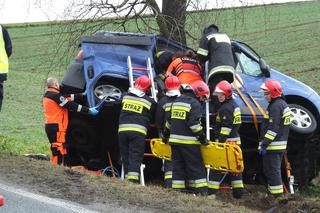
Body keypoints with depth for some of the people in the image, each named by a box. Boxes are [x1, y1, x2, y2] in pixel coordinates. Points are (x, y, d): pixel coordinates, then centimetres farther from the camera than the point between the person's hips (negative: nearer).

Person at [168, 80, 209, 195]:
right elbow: (194, 124, -17)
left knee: (178, 167, 9)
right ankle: (201, 192, -4)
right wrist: (202, 137, -10)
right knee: (196, 168, -2)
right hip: (188, 142, -7)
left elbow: (169, 121, 22)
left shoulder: (177, 101, 17)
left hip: (174, 139, 7)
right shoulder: (195, 104, -8)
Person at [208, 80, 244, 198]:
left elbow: (226, 127, -20)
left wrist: (220, 141, -21)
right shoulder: (234, 105, 17)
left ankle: (212, 191, -8)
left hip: (227, 141, -10)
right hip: (235, 140, 10)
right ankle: (238, 192, 15)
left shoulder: (226, 108, -15)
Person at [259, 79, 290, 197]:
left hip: (273, 146, -11)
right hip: (281, 145, 11)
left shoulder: (275, 106, -17)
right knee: (275, 170, 17)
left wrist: (264, 144, -21)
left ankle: (277, 196, -8)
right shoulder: (283, 104, 17)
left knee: (272, 171, -8)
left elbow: (273, 128, -23)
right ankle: (278, 195, 23)